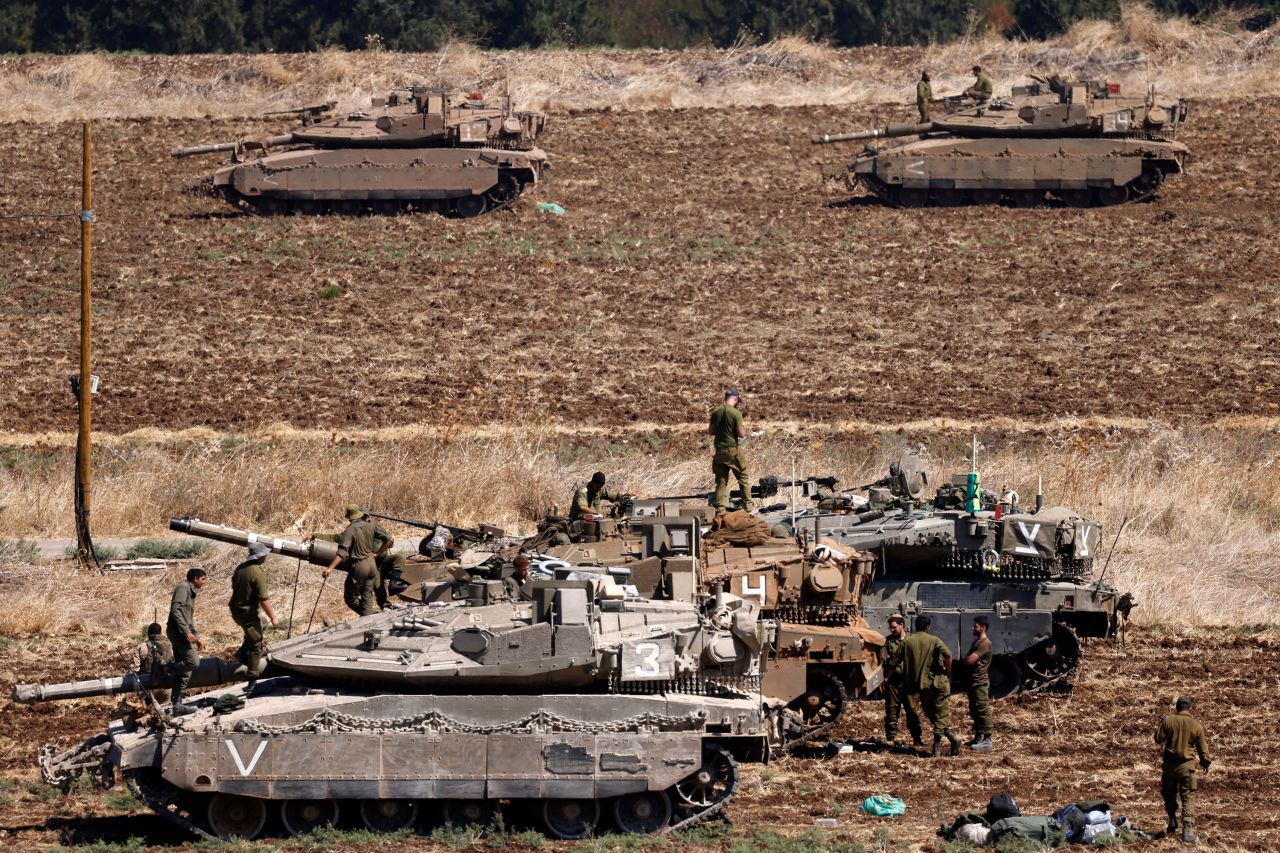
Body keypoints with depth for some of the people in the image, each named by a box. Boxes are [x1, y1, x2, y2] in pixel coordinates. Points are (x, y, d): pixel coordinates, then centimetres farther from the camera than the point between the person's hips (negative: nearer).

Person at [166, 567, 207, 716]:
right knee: (193, 662, -22)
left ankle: (177, 705, 6)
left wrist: (197, 637, 25)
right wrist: (187, 632, -23)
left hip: (183, 633, 10)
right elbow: (176, 610, -19)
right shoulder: (183, 588, -7)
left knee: (184, 671, 6)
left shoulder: (191, 592, 24)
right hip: (177, 631, -10)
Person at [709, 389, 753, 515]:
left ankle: (720, 510, 3)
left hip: (719, 451, 4)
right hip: (733, 450, -4)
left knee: (721, 481, 7)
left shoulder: (716, 412, 3)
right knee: (743, 478, 9)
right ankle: (747, 506, 10)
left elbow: (710, 432, 9)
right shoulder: (736, 413, -13)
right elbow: (741, 434, -13)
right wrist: (744, 428, 8)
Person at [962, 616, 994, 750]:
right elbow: (968, 659, 19)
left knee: (983, 710, -10)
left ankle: (987, 740, -11)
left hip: (980, 682, -11)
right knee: (974, 711, 16)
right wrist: (966, 660, -3)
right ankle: (978, 737, 25)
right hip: (974, 681, 11)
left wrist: (962, 661, -1)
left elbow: (970, 660, -21)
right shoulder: (977, 641, 17)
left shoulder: (985, 643, -15)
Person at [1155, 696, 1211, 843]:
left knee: (1169, 793, 24)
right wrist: (1205, 762, 19)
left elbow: (1159, 739, 1)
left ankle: (1172, 821, 15)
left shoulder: (1168, 721, -6)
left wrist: (1160, 724, 17)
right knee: (1188, 797, 2)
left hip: (1170, 763, 1)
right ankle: (1187, 830, -6)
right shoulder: (1196, 725, -5)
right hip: (1187, 765, -1)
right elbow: (1202, 748, 2)